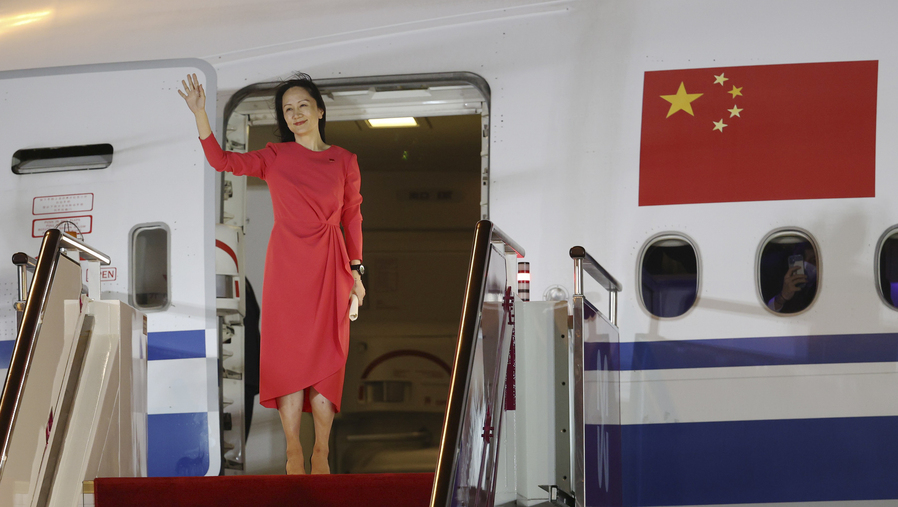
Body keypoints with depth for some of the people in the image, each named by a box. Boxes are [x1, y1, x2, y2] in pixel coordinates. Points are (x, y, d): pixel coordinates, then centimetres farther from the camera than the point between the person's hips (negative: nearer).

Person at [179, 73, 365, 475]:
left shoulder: (344, 161, 6)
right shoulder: (274, 157, 5)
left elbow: (352, 217, 12)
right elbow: (221, 160, -3)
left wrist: (355, 271, 11)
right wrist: (199, 113, -13)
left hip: (328, 268, 0)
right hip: (286, 267, 0)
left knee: (325, 356, -2)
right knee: (288, 355, -3)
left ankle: (320, 454, 4)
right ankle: (293, 452, 2)